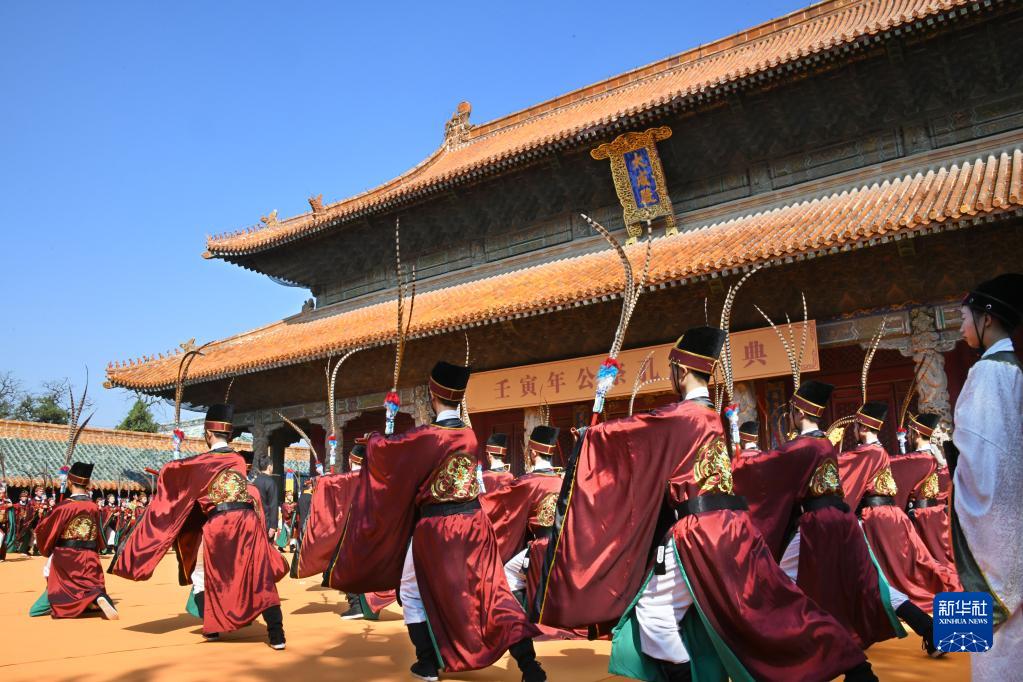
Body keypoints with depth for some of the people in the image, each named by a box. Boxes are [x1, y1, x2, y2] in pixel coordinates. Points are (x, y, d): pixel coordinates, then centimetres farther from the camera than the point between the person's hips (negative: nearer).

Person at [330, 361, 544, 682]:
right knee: (493, 590, 8)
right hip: (474, 521, 5)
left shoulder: (426, 436, -14)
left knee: (412, 593, 17)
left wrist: (373, 440, 21)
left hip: (435, 528, -4)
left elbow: (383, 448, -1)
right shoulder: (472, 436, 3)